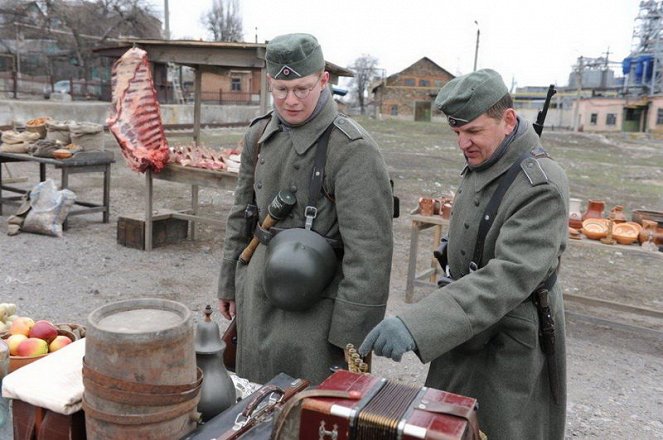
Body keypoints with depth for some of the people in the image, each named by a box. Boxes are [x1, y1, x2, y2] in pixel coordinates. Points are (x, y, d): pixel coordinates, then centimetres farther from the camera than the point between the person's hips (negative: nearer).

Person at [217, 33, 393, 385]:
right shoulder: (259, 135, 5)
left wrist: (351, 333, -16)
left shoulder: (353, 149, -17)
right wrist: (229, 283, 18)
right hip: (257, 298, 6)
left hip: (315, 309, -6)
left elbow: (369, 250, -18)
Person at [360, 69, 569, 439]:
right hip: (467, 327, 8)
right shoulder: (481, 164, 2)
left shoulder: (542, 185, -24)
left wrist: (415, 326, -43)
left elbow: (511, 276, -34)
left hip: (511, 341, -7)